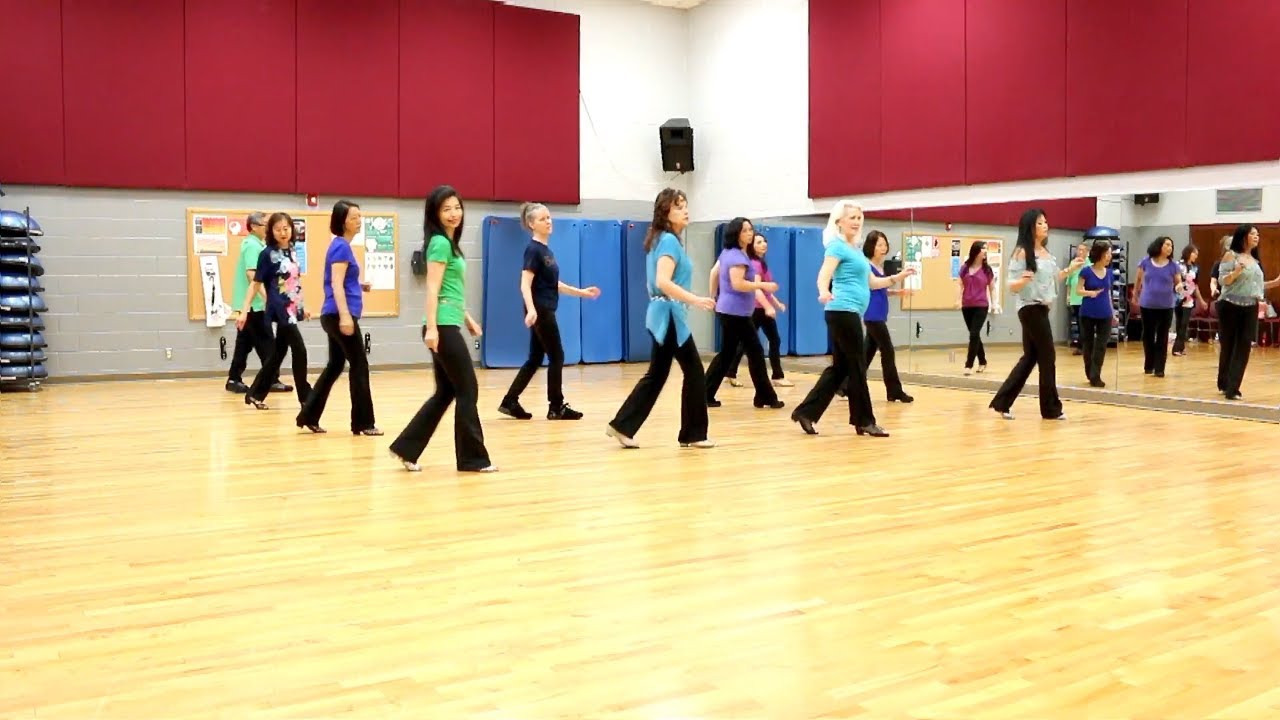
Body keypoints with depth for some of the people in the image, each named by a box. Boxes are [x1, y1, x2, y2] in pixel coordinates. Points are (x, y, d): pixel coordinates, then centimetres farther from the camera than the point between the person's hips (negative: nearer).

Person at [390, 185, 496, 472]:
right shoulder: (440, 243, -10)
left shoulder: (450, 243, 17)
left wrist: (468, 319, 25)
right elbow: (433, 290, -17)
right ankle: (473, 458, 7)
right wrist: (431, 327, -23)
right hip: (443, 327, -10)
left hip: (449, 325, 10)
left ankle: (406, 448, 14)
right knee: (468, 390, -2)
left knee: (446, 392, 11)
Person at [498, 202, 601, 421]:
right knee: (556, 356, -2)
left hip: (546, 311, 9)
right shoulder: (533, 249, -13)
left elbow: (554, 284, 21)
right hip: (540, 311, -9)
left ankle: (510, 402, 15)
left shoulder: (546, 250, 15)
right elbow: (525, 285, -21)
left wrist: (582, 292, 21)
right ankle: (556, 407, 7)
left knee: (535, 359, 11)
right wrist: (531, 310, -35)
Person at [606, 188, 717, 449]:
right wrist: (695, 300, -28)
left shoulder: (660, 239, 15)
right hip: (670, 316, -10)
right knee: (694, 372, 0)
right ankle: (693, 434, 8)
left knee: (656, 375, 11)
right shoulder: (670, 240, -14)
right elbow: (663, 282, -27)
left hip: (663, 315, 10)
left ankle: (622, 426, 11)